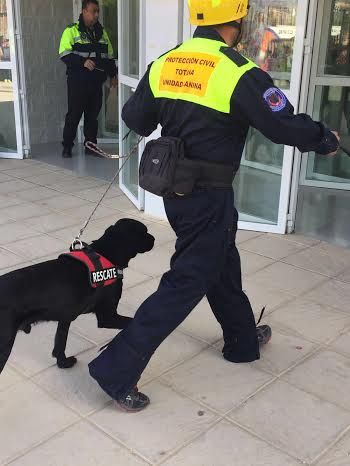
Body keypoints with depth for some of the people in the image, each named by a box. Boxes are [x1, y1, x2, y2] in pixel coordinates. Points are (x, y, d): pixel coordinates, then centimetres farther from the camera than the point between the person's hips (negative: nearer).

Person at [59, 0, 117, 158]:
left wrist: (113, 74, 16)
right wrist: (83, 62, -23)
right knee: (74, 114, -2)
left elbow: (109, 56, 23)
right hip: (77, 81, -5)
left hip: (96, 81, 5)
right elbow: (65, 54, -12)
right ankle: (67, 146, 8)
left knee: (93, 115, 8)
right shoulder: (72, 30, -3)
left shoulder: (101, 32, 15)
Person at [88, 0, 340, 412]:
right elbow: (286, 125, -14)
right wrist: (326, 141, 6)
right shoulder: (239, 73, -18)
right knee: (186, 283, 2)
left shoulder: (163, 64, 1)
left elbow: (135, 120, 7)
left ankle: (243, 340, 44)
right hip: (209, 197, -8)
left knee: (222, 265, 23)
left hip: (174, 189, 8)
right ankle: (117, 370, 5)